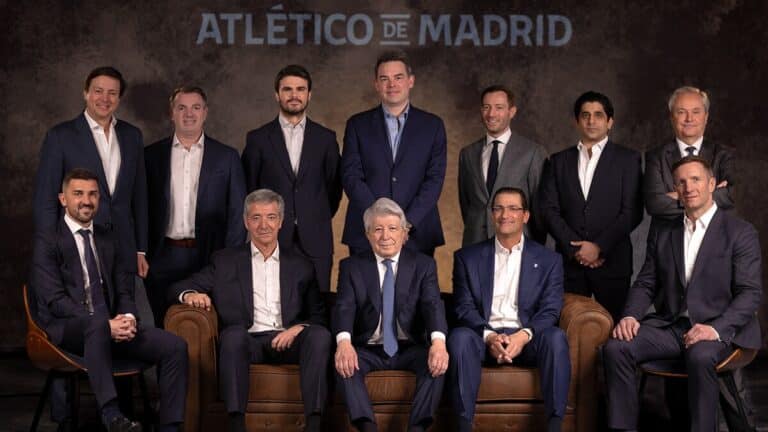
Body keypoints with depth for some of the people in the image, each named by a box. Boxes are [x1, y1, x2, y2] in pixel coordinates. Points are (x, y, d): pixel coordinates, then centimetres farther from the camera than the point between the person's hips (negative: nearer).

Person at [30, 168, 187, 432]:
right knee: (97, 326, -41)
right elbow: (55, 300, -10)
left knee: (175, 346, -17)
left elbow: (125, 291, 15)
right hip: (65, 330, -5)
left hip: (112, 326, 6)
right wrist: (105, 324, -21)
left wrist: (128, 317, -10)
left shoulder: (108, 240, 20)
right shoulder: (47, 240, 1)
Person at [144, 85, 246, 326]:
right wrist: (141, 255, 1)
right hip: (164, 260, 1)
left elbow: (237, 213, 5)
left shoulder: (226, 157, 6)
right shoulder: (152, 155, 8)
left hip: (210, 260, -1)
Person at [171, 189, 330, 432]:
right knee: (234, 332, -35)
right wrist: (190, 294, -14)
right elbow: (179, 288, 12)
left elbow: (319, 316, 15)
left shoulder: (300, 266, 20)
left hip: (287, 342, 1)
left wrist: (298, 329, -8)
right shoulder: (225, 261, 17)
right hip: (246, 341, -1)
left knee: (320, 335, -30)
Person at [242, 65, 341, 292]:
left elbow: (334, 187, 13)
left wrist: (319, 222, 11)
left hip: (316, 242, 1)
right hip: (272, 241, -1)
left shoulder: (325, 138, 8)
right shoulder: (257, 139, 4)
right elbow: (249, 188, 9)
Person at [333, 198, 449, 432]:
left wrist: (438, 341, -30)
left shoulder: (423, 265, 7)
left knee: (438, 360, -29)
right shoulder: (351, 267, 7)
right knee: (343, 361, -30)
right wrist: (344, 341, -31)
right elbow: (344, 307, -8)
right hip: (368, 350, 0)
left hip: (410, 350, 0)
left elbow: (433, 305, -9)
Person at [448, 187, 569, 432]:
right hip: (484, 336, 0)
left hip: (527, 339, 0)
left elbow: (550, 310, 2)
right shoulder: (467, 257, 13)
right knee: (460, 336, -32)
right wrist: (489, 336, -16)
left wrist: (524, 335, -18)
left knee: (556, 337, -31)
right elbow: (464, 308, 3)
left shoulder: (549, 260, 13)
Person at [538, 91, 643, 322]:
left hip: (612, 261, -2)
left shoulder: (628, 159, 6)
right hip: (569, 260, 2)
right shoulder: (558, 161, 13)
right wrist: (575, 248, -6)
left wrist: (599, 246, -10)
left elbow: (633, 212, -2)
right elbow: (548, 210, 5)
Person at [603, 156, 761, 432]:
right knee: (616, 348, -22)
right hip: (668, 325, 4)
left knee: (700, 356, -38)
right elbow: (645, 283, 14)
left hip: (718, 329, -4)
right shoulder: (662, 232, 15)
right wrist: (630, 316, -7)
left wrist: (715, 329, -23)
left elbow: (750, 293, -7)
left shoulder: (741, 233, 0)